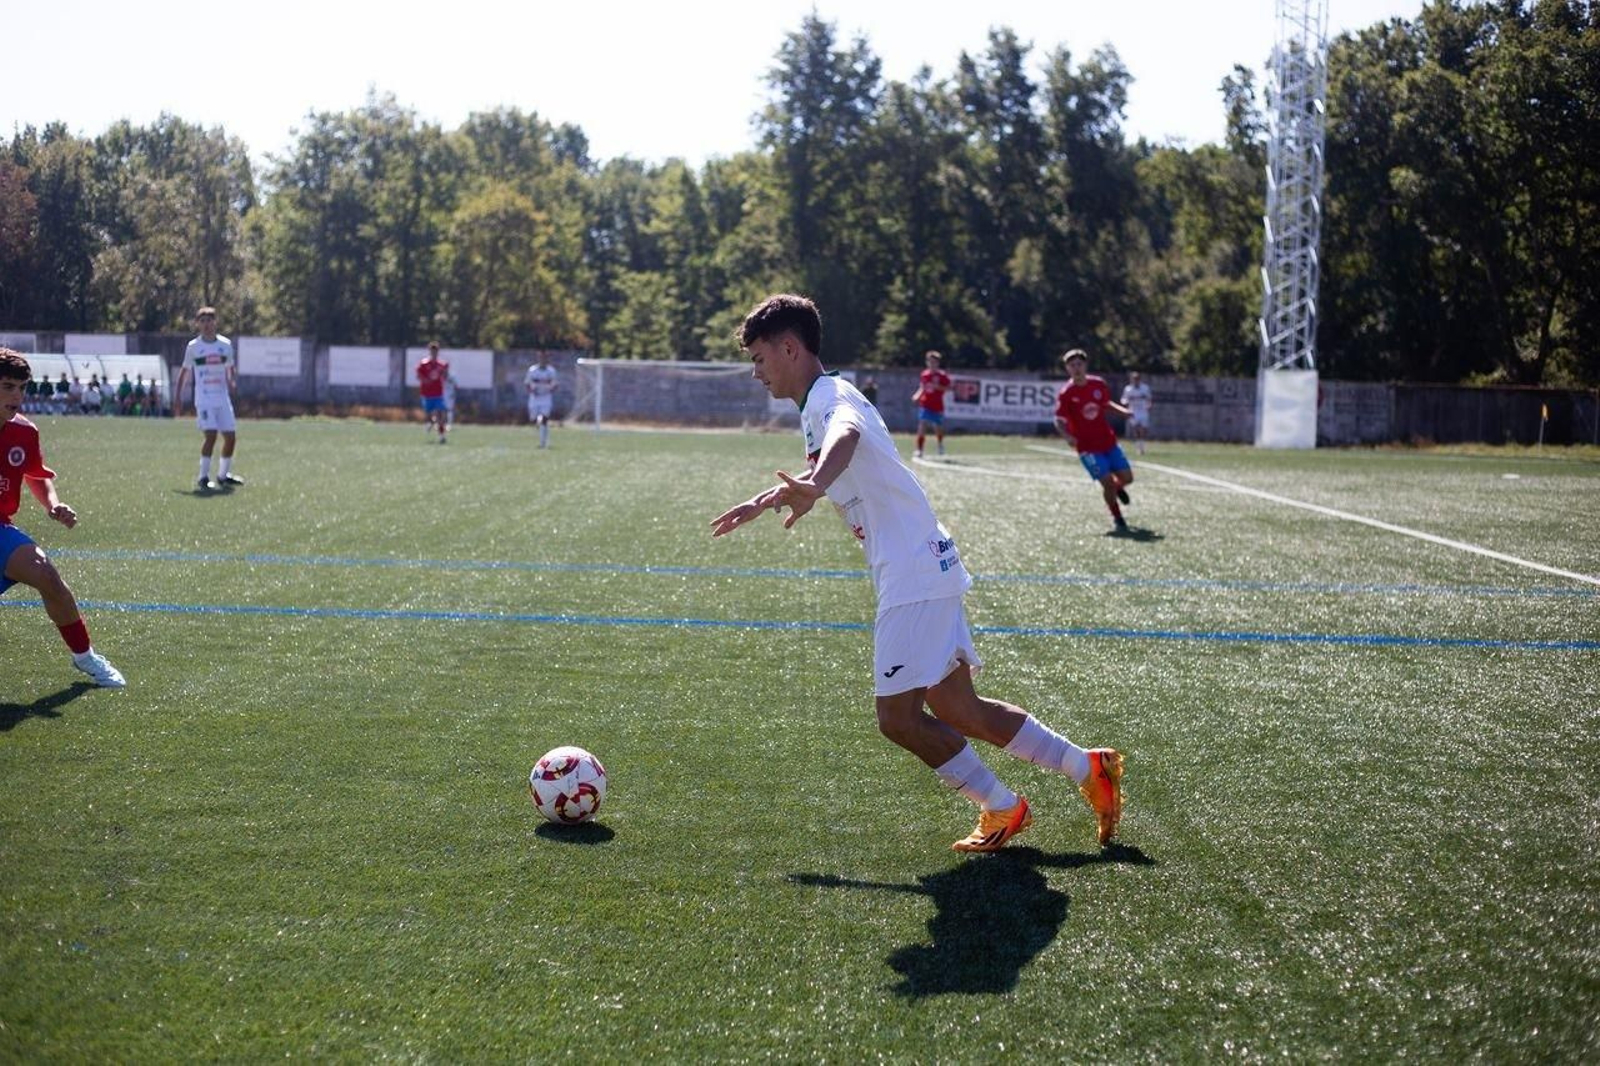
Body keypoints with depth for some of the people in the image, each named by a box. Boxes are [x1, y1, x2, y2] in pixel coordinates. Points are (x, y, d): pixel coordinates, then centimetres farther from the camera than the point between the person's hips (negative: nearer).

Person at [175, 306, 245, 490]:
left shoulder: (225, 344, 7)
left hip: (223, 398, 4)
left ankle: (223, 475, 18)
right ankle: (203, 478, -10)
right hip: (204, 398, -4)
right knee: (210, 435, -18)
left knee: (231, 437, 1)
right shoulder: (193, 347, 0)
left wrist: (231, 393, 12)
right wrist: (178, 397, 6)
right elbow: (185, 372, 9)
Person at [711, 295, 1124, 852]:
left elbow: (846, 436, -38)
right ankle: (1090, 768, 18)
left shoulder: (831, 395, -12)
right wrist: (759, 503, 48)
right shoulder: (822, 403, 20)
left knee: (898, 716, -8)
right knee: (955, 710, 11)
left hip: (913, 574, -10)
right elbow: (820, 471, 42)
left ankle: (1004, 810, 7)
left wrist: (814, 487, -58)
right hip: (925, 572, 10)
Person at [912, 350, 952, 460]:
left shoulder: (942, 375, -6)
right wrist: (917, 396, -5)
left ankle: (940, 444, 43)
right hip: (925, 405, 1)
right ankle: (919, 450, -13)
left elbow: (948, 388, -7)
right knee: (922, 426, -13)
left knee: (938, 428, 12)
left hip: (937, 406, -1)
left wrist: (937, 386, -21)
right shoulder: (925, 374, 4)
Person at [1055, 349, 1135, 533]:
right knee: (1108, 482, -14)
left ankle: (1118, 488, 43)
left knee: (1127, 477, 4)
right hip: (1087, 447, -5)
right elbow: (1059, 421, -10)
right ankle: (1117, 518, 9)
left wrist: (1123, 410, 1)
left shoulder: (1098, 384, 0)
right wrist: (1068, 436, -29)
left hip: (1109, 441, 5)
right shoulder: (1065, 394, -13)